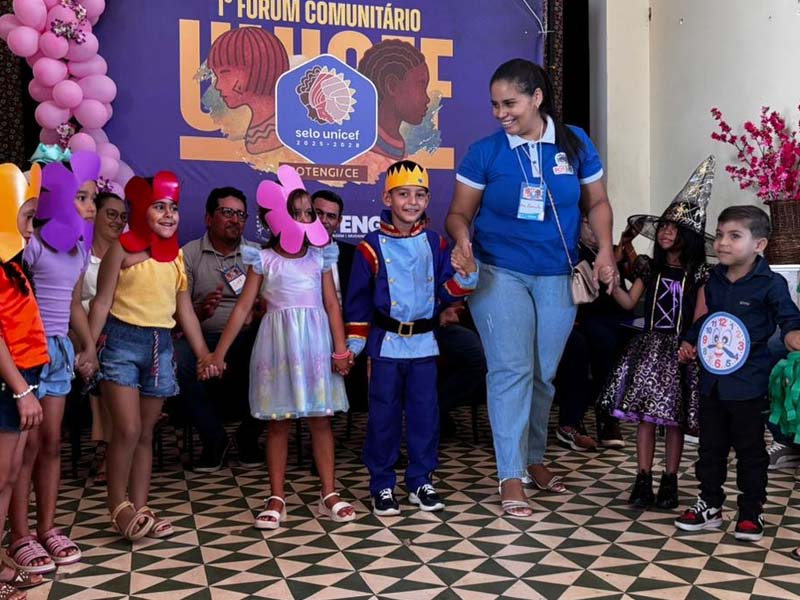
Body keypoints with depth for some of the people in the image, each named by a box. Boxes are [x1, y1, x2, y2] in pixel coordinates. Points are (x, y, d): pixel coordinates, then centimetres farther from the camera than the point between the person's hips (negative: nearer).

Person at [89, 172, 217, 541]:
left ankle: (138, 509, 17)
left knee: (146, 433, 9)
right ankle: (119, 508, 7)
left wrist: (204, 353, 10)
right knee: (128, 430, -10)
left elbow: (185, 311, 13)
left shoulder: (176, 255, 10)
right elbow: (102, 302, -7)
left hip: (160, 344, 5)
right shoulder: (122, 249, -5)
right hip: (122, 341, -5)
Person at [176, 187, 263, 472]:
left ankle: (248, 438, -2)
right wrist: (200, 311, -22)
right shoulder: (189, 254, 8)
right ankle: (214, 440, -10)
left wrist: (259, 313, -15)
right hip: (203, 337, -1)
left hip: (248, 337, 1)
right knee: (177, 361, -33)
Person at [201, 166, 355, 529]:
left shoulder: (320, 257, 6)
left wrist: (340, 349, -5)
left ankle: (329, 494, 13)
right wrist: (218, 353, -5)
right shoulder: (264, 260, 0)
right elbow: (243, 307, -1)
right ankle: (277, 498, 12)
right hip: (278, 342, -1)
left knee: (321, 417, 5)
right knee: (278, 422, 4)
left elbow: (332, 304, 4)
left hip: (315, 342, 1)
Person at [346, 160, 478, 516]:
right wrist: (354, 343, -5)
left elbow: (447, 293, 6)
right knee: (383, 415, 3)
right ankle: (382, 485, 14)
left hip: (424, 343, 3)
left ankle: (421, 480, 21)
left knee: (425, 414, 8)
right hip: (386, 344, -3)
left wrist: (467, 274, -13)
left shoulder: (436, 245, 5)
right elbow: (357, 299, -3)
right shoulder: (372, 247, -6)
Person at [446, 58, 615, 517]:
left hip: (556, 277, 3)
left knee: (544, 375, 10)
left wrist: (605, 249, -5)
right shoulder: (485, 152, -4)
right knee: (511, 370, -10)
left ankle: (533, 458, 29)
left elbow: (597, 202, 10)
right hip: (499, 274, -2)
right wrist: (462, 238, -22)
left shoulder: (575, 143, 2)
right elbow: (460, 212, 0)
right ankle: (511, 477, -4)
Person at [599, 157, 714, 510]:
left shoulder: (698, 273, -1)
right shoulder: (651, 269, 9)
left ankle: (669, 482, 13)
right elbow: (629, 302, 8)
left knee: (675, 417, 3)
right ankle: (643, 481, 7)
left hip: (679, 349, -3)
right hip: (649, 346, 3)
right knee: (645, 414, 1)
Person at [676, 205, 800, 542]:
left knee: (750, 452, 8)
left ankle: (751, 513, 21)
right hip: (712, 381, 6)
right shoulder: (715, 281, 6)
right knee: (710, 448, 14)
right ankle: (710, 506, 27)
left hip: (749, 384, -5)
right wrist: (690, 342, 5)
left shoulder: (771, 285, -11)